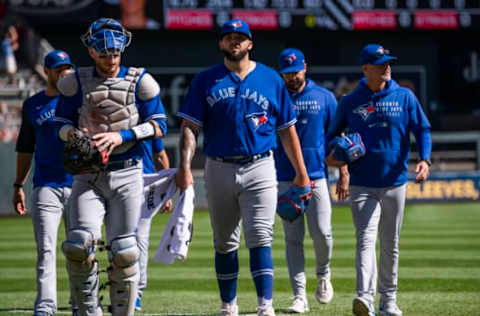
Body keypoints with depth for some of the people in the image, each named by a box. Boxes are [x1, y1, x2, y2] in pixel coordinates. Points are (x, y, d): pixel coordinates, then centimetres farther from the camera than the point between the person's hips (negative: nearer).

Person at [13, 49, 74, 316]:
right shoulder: (32, 105, 13)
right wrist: (18, 186, 14)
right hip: (46, 186, 1)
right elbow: (25, 149, 19)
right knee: (45, 250, -7)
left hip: (79, 183, -1)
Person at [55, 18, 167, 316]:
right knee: (78, 244, -16)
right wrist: (71, 133, -11)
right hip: (87, 176, 1)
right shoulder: (76, 82, 7)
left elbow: (159, 125, 1)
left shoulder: (139, 82, 2)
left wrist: (120, 136, -13)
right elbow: (63, 121, 14)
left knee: (124, 251, -3)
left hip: (126, 175, -1)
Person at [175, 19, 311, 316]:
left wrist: (301, 172, 7)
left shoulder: (271, 79, 6)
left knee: (260, 239, -12)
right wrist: (185, 168, -13)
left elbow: (288, 130, 10)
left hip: (259, 169, -2)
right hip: (219, 169, 2)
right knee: (225, 243, 10)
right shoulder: (206, 81, 6)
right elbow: (190, 127, 0)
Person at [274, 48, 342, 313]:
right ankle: (299, 296, 1)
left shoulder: (325, 98, 7)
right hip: (285, 179, 0)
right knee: (293, 238, -1)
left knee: (321, 232, -9)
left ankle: (323, 274, 21)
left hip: (317, 175, 0)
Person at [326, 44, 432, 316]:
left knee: (390, 245, 10)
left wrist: (425, 159, -12)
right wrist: (330, 155, -4)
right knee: (366, 239, -17)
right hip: (362, 186, -2)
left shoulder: (405, 97, 4)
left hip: (395, 183, 2)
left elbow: (422, 129, 4)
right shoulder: (350, 103, 3)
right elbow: (334, 132, 16)